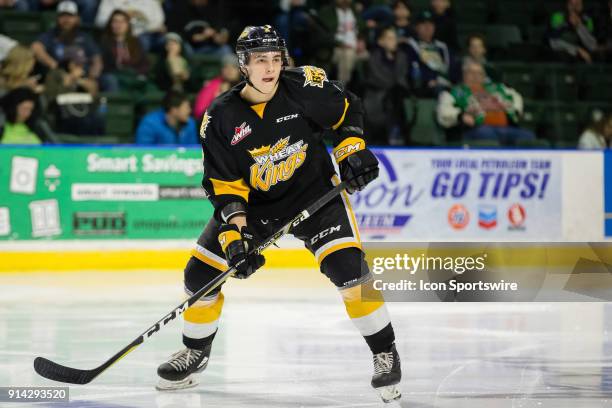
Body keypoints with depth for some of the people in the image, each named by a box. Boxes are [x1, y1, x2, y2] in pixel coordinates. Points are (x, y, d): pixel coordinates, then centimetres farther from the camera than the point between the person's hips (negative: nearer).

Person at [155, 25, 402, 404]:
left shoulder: (304, 86, -17)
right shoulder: (222, 117, -15)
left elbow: (348, 110, 2)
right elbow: (223, 184, -12)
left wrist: (353, 151, -11)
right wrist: (234, 232, -22)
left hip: (315, 191, -2)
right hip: (253, 202, 2)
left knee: (347, 266, -22)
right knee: (201, 273, -1)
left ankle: (385, 353, -6)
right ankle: (196, 352, 25)